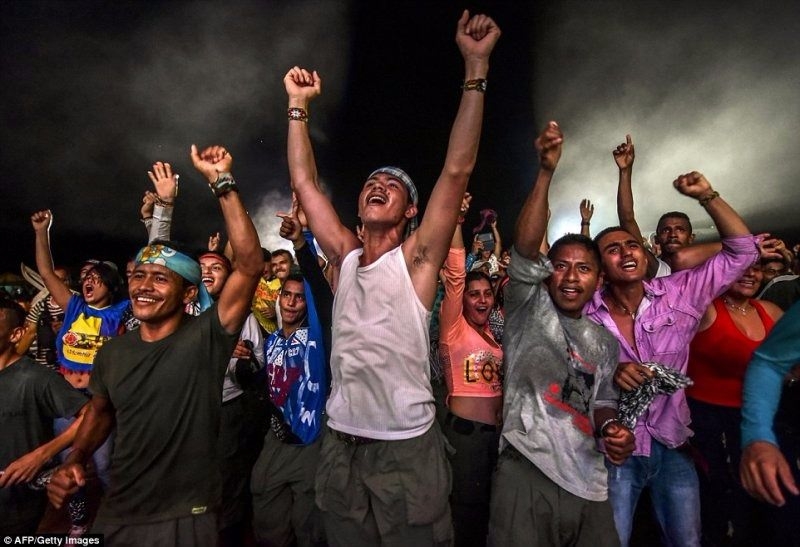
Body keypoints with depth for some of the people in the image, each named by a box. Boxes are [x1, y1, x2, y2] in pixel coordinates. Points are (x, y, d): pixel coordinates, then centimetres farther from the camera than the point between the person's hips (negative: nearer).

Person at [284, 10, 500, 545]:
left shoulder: (416, 257, -8)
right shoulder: (346, 256, 4)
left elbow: (458, 169, -16)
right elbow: (305, 182, 7)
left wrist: (476, 69, -17)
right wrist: (298, 105, 9)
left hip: (407, 447, -4)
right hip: (340, 444, 5)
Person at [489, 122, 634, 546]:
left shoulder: (604, 341, 15)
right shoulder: (529, 308, 0)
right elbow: (525, 251, -16)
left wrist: (611, 427, -2)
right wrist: (546, 172, -24)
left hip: (590, 485, 5)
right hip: (526, 475, -5)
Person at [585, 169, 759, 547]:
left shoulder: (679, 293, -6)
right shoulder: (585, 314, -11)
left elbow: (742, 251, -5)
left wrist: (708, 197, -13)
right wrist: (608, 372, -26)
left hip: (672, 445, 3)